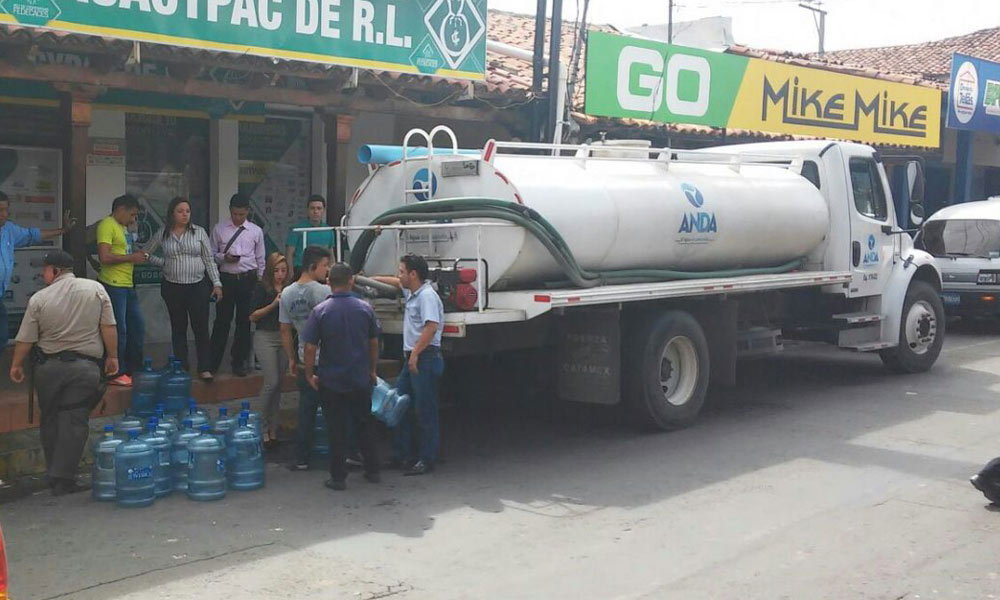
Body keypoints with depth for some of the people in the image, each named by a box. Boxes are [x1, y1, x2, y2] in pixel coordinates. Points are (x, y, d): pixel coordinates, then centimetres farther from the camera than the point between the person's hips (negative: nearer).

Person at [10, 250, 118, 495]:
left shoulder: (39, 299, -3)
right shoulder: (96, 289, -2)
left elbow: (25, 339, 0)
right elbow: (109, 327, -4)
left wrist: (16, 365, 14)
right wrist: (112, 356, 5)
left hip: (48, 367, 1)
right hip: (84, 367, -1)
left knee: (50, 420, 14)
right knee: (74, 421, -1)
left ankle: (54, 475, 23)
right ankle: (63, 479, -4)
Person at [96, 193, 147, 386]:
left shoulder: (122, 227, 17)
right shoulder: (107, 225, -12)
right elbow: (104, 257, -22)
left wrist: (137, 254, 8)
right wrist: (131, 257, -15)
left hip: (128, 285, 10)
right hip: (114, 285, -10)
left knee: (136, 325, 16)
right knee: (118, 329, -5)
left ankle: (134, 367, 28)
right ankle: (117, 373, 4)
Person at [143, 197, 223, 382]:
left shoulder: (199, 232, 2)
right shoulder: (162, 235, 4)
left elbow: (209, 260, 3)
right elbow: (146, 254, 16)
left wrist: (216, 283, -3)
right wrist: (164, 263, 3)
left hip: (198, 286, -1)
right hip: (173, 288, 1)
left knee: (201, 328, -3)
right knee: (178, 328, 9)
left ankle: (205, 368, 2)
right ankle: (181, 368, 16)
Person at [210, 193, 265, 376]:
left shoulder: (256, 231, 4)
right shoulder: (219, 229, 2)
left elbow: (260, 259, 8)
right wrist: (223, 257, -14)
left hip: (248, 279, 1)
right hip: (226, 278, -1)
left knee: (244, 322, 9)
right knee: (222, 321, 1)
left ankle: (239, 362, 21)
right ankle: (213, 362, 13)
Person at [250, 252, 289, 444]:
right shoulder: (262, 287, -4)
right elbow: (253, 316, -6)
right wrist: (273, 304, -16)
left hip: (284, 337, 4)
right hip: (265, 337, -4)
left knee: (278, 384, 7)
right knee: (271, 382, -10)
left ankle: (272, 429, 15)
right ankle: (261, 427, 3)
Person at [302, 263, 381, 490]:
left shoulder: (320, 311, -11)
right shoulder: (365, 308, -3)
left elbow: (310, 348, -11)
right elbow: (374, 343, 6)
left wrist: (309, 375, 2)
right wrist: (372, 371, 17)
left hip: (331, 381, -2)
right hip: (361, 380, 2)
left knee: (336, 429, 5)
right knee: (364, 425, 16)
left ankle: (338, 477, 9)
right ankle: (372, 470, 23)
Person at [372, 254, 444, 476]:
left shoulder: (427, 296, -16)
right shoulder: (412, 292, 14)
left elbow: (431, 327, -26)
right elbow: (396, 282, 36)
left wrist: (415, 353, -26)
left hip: (424, 358, -10)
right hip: (412, 358, 10)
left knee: (425, 410, -5)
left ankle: (427, 460, 1)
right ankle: (401, 455, 19)